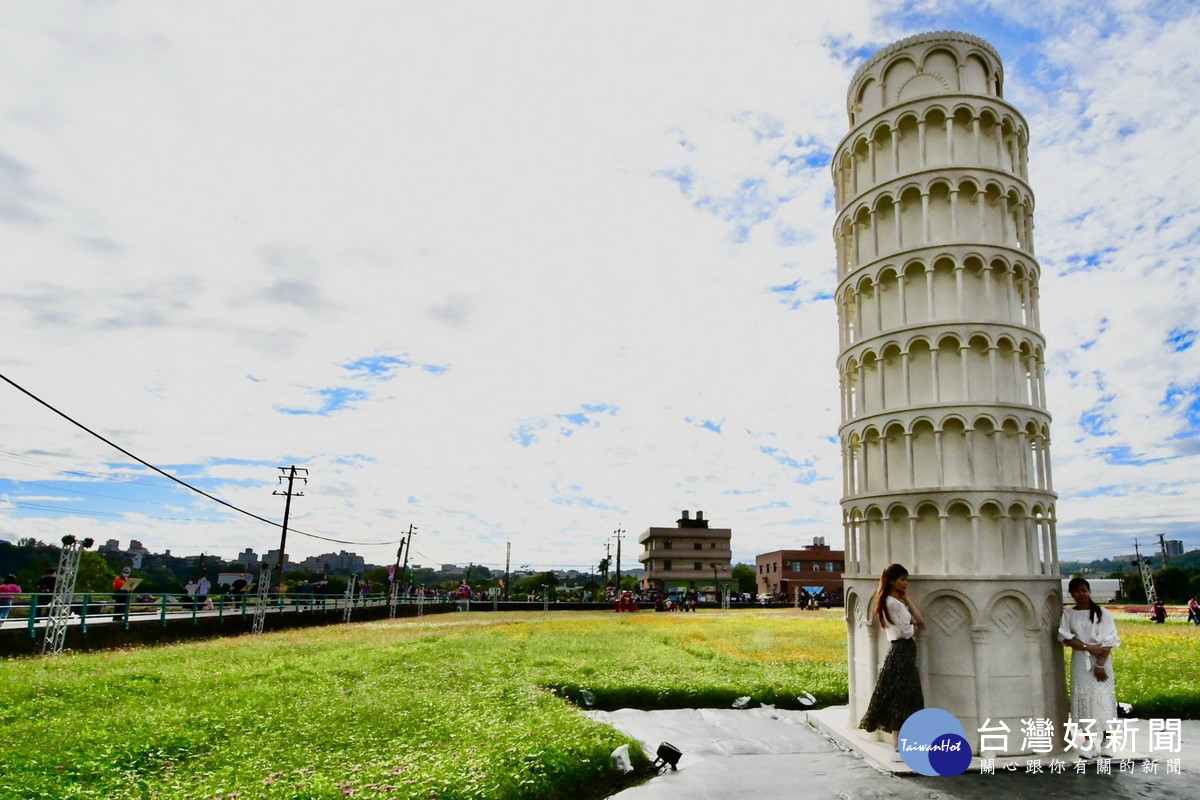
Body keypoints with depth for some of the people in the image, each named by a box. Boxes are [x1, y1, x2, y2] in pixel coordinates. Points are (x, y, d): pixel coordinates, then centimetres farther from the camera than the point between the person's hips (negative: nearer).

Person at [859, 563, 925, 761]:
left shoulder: (898, 601, 15)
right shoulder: (892, 602, -16)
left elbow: (920, 620, 8)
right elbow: (906, 632, -16)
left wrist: (907, 598, 0)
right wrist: (914, 627, 3)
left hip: (905, 652, 10)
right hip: (901, 653, -10)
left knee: (904, 701, 13)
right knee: (900, 701, -4)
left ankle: (898, 745, 21)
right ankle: (898, 750, 2)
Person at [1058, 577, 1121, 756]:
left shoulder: (1102, 613, -1)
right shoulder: (1068, 614, 4)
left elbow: (1108, 642, -6)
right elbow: (1065, 638, -4)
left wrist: (1100, 665, -13)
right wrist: (1089, 648, -16)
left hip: (1101, 661, -1)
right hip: (1080, 662, 1)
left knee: (1103, 697, -1)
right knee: (1082, 696, 0)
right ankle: (1087, 743, 8)